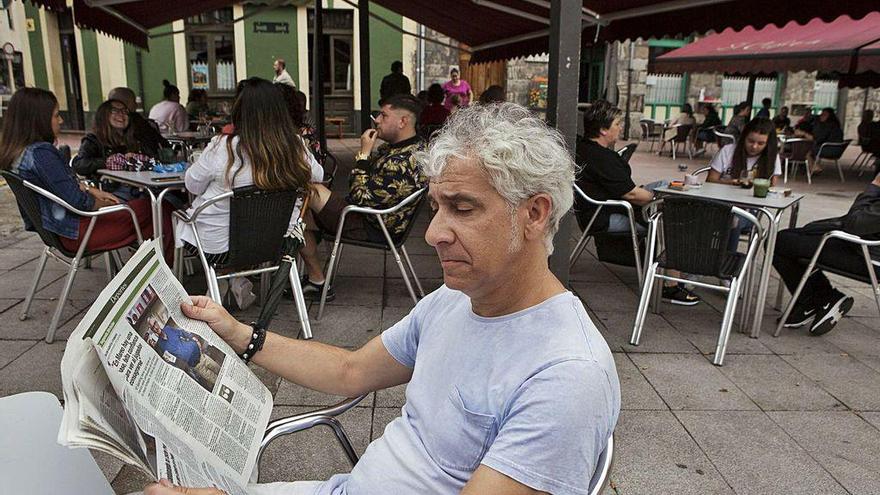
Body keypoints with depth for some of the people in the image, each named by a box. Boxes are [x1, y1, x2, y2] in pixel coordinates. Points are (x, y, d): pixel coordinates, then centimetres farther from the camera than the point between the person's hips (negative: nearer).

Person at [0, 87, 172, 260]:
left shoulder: (18, 152, 5)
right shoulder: (40, 153, -24)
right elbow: (77, 201, -23)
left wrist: (93, 191, 6)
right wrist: (110, 204, -7)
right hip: (73, 232, -10)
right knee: (149, 209, -6)